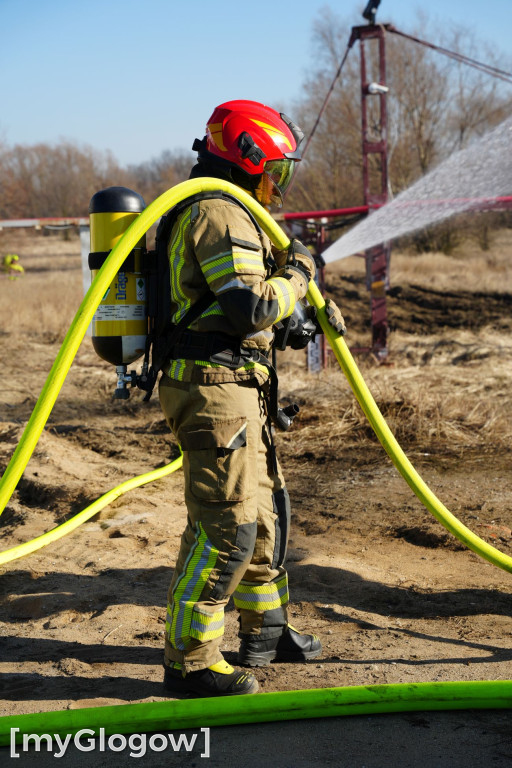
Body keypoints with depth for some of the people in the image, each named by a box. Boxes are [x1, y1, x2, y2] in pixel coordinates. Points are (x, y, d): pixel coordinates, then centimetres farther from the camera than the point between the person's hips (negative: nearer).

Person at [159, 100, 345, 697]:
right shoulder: (220, 214, -13)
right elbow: (252, 308, -22)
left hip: (235, 393, 11)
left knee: (264, 511, 19)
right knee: (225, 528, -9)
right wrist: (297, 275, -5)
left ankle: (266, 630, 33)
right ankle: (189, 661, -1)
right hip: (216, 388, -11)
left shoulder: (222, 212, 21)